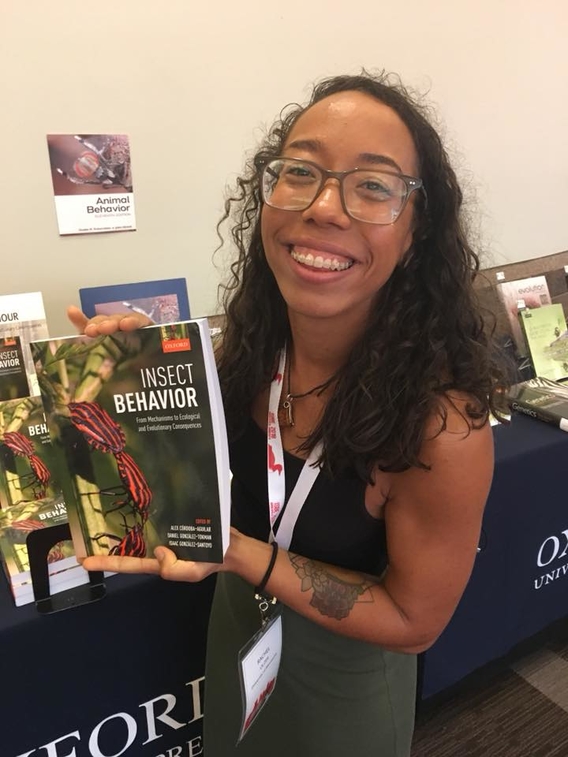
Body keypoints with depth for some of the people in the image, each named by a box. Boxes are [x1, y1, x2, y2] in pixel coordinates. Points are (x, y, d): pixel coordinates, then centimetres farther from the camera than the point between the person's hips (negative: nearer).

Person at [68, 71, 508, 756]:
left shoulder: (442, 424, -36)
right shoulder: (252, 337, -19)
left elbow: (414, 620, -22)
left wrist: (235, 551, -35)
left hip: (342, 675, -4)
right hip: (237, 628, 4)